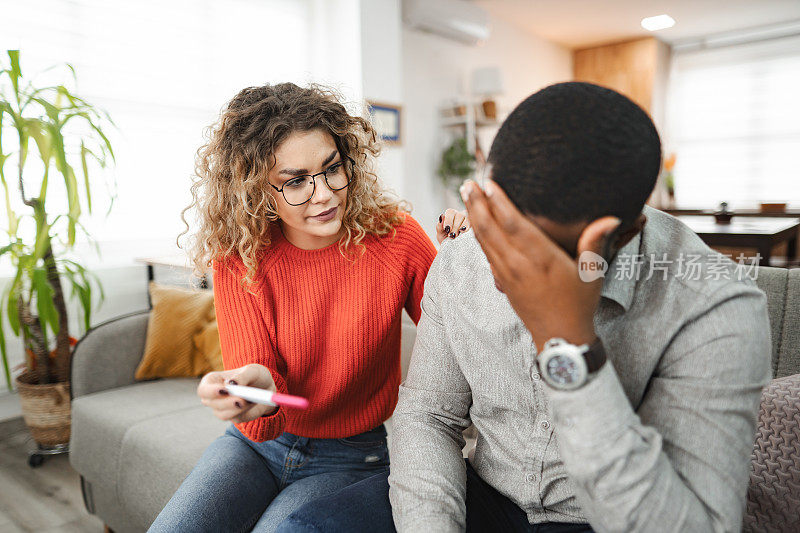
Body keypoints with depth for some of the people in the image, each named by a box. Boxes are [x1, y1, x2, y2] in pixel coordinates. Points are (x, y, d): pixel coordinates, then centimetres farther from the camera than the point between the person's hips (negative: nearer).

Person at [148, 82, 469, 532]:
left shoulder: (393, 234, -14)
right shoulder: (237, 257, -11)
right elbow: (250, 368, -17)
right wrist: (258, 391, -41)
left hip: (352, 456, -1)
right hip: (256, 441, 2)